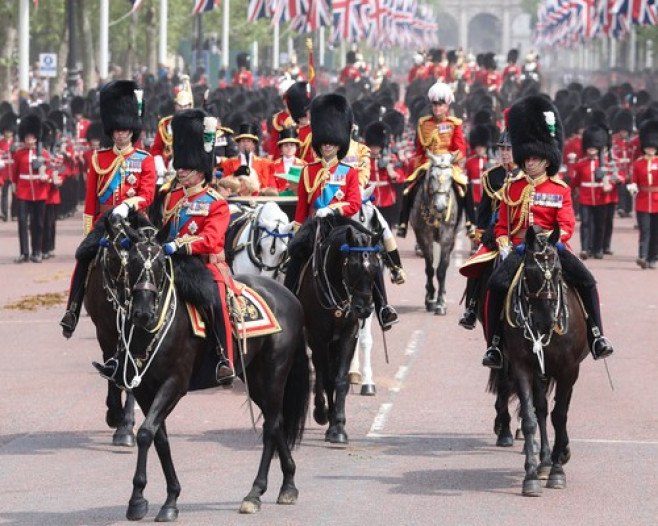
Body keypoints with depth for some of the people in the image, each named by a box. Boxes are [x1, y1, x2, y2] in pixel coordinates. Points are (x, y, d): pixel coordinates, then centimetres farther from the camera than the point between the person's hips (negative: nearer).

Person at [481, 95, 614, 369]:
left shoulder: (560, 189, 8)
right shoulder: (512, 188, 13)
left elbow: (567, 225, 0)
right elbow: (502, 225, 14)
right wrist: (504, 247, -6)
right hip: (518, 248, 0)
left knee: (586, 281, -21)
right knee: (496, 283, -28)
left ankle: (597, 337, -10)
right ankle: (494, 345, -22)